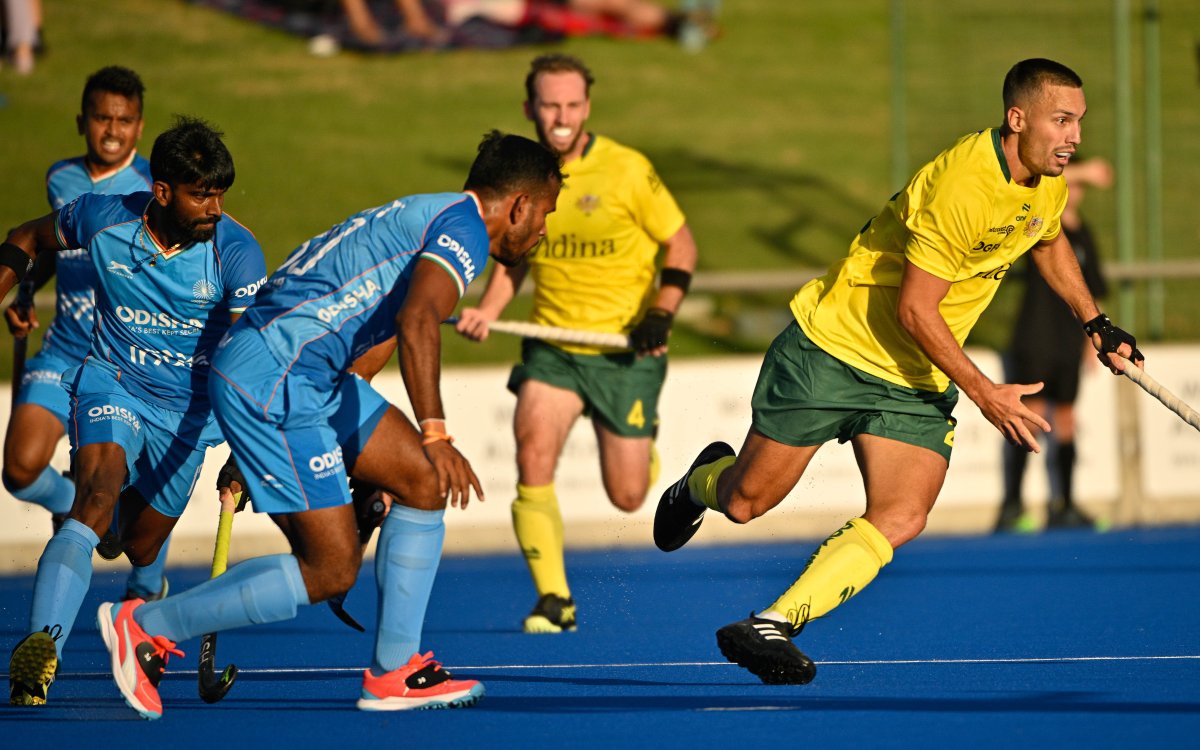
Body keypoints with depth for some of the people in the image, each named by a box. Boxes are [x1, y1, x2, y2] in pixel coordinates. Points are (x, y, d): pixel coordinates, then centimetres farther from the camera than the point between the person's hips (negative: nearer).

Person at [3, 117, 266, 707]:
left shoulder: (236, 252, -18)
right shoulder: (102, 217, -13)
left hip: (188, 412, 1)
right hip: (113, 385, -1)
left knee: (141, 546, 13)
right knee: (98, 496, -30)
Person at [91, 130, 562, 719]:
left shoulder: (427, 220, 25)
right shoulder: (464, 226, -8)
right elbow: (417, 322, -27)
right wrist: (435, 434, -31)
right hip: (272, 382, -11)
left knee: (425, 484, 10)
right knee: (331, 570, -7)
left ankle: (393, 671, 11)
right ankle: (145, 626, 2)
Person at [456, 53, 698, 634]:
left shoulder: (627, 171, -11)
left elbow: (680, 244, -1)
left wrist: (661, 312, -16)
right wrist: (488, 311, -2)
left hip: (625, 351, -2)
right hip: (552, 346, 3)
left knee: (627, 497, 2)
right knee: (533, 453, -22)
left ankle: (646, 437, 40)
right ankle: (553, 598, -13)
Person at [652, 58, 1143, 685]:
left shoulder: (1047, 184, 0)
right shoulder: (964, 184, -28)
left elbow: (1049, 242, 26)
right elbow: (915, 309, -25)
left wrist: (1095, 323, 19)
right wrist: (983, 393, -20)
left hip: (917, 379, 7)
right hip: (833, 347, -7)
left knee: (900, 518, -16)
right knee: (745, 503, 3)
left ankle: (772, 625, -15)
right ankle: (704, 482, 40)